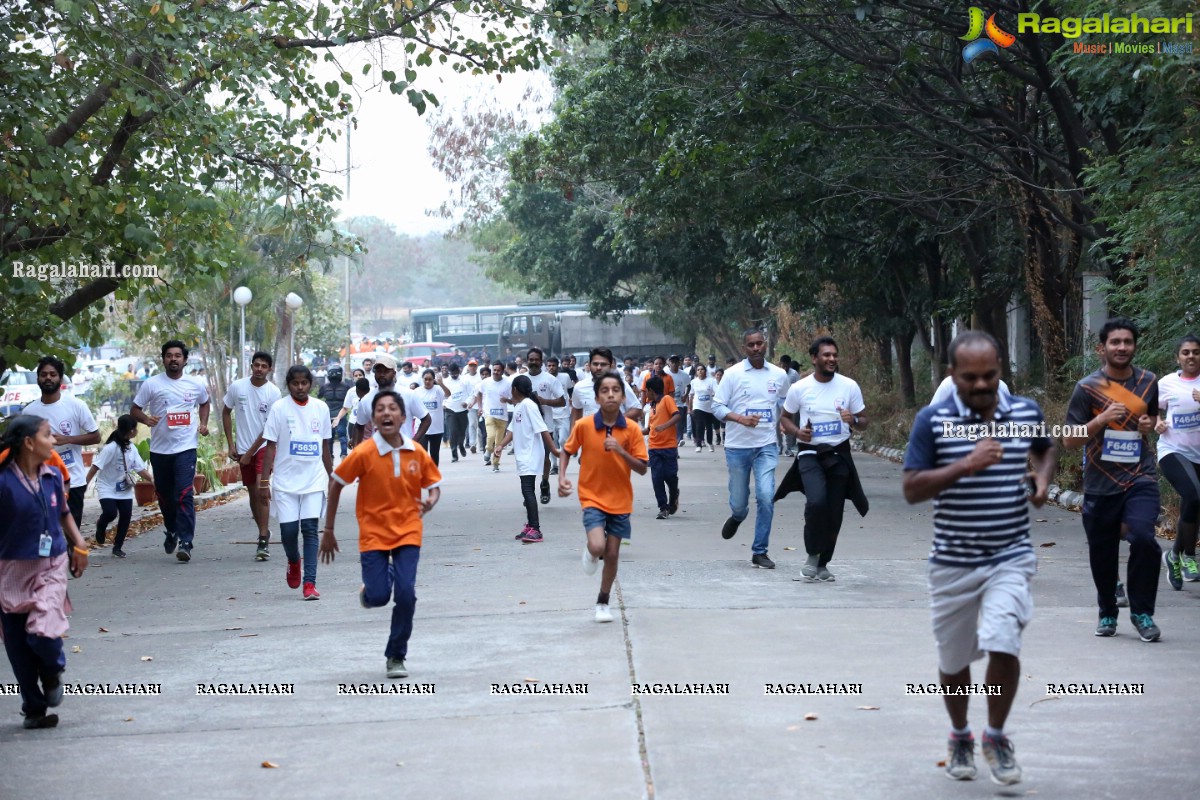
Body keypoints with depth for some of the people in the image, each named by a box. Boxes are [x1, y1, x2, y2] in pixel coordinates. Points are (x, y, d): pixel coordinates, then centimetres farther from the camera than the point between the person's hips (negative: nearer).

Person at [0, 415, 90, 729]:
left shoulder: (52, 475, 0)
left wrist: (78, 544, 4)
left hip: (52, 566, 2)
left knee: (42, 632, -16)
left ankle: (52, 669, 18)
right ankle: (34, 708, 22)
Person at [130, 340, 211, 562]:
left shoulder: (196, 384, 4)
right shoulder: (152, 384, 0)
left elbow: (204, 403, 23)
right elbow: (134, 409, 3)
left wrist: (204, 424, 6)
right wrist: (146, 419, -18)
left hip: (186, 447, -2)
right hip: (159, 449, 2)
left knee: (184, 495, -15)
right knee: (164, 496, 14)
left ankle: (185, 543, -18)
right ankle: (171, 531, 40)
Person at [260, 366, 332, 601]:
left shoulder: (321, 408, 6)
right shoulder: (279, 408, -2)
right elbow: (270, 447, -2)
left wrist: (332, 477, 17)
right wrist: (264, 481, -7)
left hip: (314, 481, 1)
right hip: (285, 481, -1)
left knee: (310, 528, -6)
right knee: (288, 529, -3)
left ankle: (310, 583, -6)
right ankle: (293, 562, 29)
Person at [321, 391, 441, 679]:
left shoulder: (417, 453, -5)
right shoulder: (364, 453, -13)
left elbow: (433, 483, 10)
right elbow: (336, 484, -2)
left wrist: (431, 501, -15)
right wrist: (328, 530, 0)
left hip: (407, 533, 2)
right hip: (374, 533, -1)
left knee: (406, 595, -10)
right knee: (379, 597, -10)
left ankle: (396, 657, 9)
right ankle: (370, 588, 30)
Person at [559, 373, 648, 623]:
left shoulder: (632, 430, -8)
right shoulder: (583, 426, -11)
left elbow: (642, 469, -7)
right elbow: (567, 451, 6)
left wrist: (621, 451, -23)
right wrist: (562, 478, -9)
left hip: (620, 501, 2)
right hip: (592, 498, -2)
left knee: (612, 554, 7)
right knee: (597, 547, -22)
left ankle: (603, 602, 28)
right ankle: (590, 552, 17)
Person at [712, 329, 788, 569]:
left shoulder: (779, 375, 5)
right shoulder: (733, 374, -4)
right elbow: (717, 407, -5)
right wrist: (741, 419, -19)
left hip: (766, 445, 1)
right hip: (737, 446, -1)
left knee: (766, 496, -13)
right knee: (738, 501, 6)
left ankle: (760, 551, -2)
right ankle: (737, 517, 45)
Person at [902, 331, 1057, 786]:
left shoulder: (1027, 412, 1)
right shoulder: (932, 420, -10)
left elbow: (1047, 449, 22)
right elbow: (911, 490, -14)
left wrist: (1043, 478, 1)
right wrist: (965, 466, -25)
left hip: (1010, 557, 1)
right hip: (953, 562, 0)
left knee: (1003, 646, -17)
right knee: (953, 660, 12)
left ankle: (996, 737, 7)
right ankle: (960, 737, 37)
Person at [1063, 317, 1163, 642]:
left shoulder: (1148, 382, 6)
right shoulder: (1087, 387, -4)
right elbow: (1069, 441, -4)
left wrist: (1148, 425, 2)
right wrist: (1102, 420, -18)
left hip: (1140, 478, 1)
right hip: (1100, 483, -1)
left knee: (1143, 538, -20)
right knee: (1102, 553, 8)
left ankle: (1142, 612, -3)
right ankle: (1107, 613, 31)